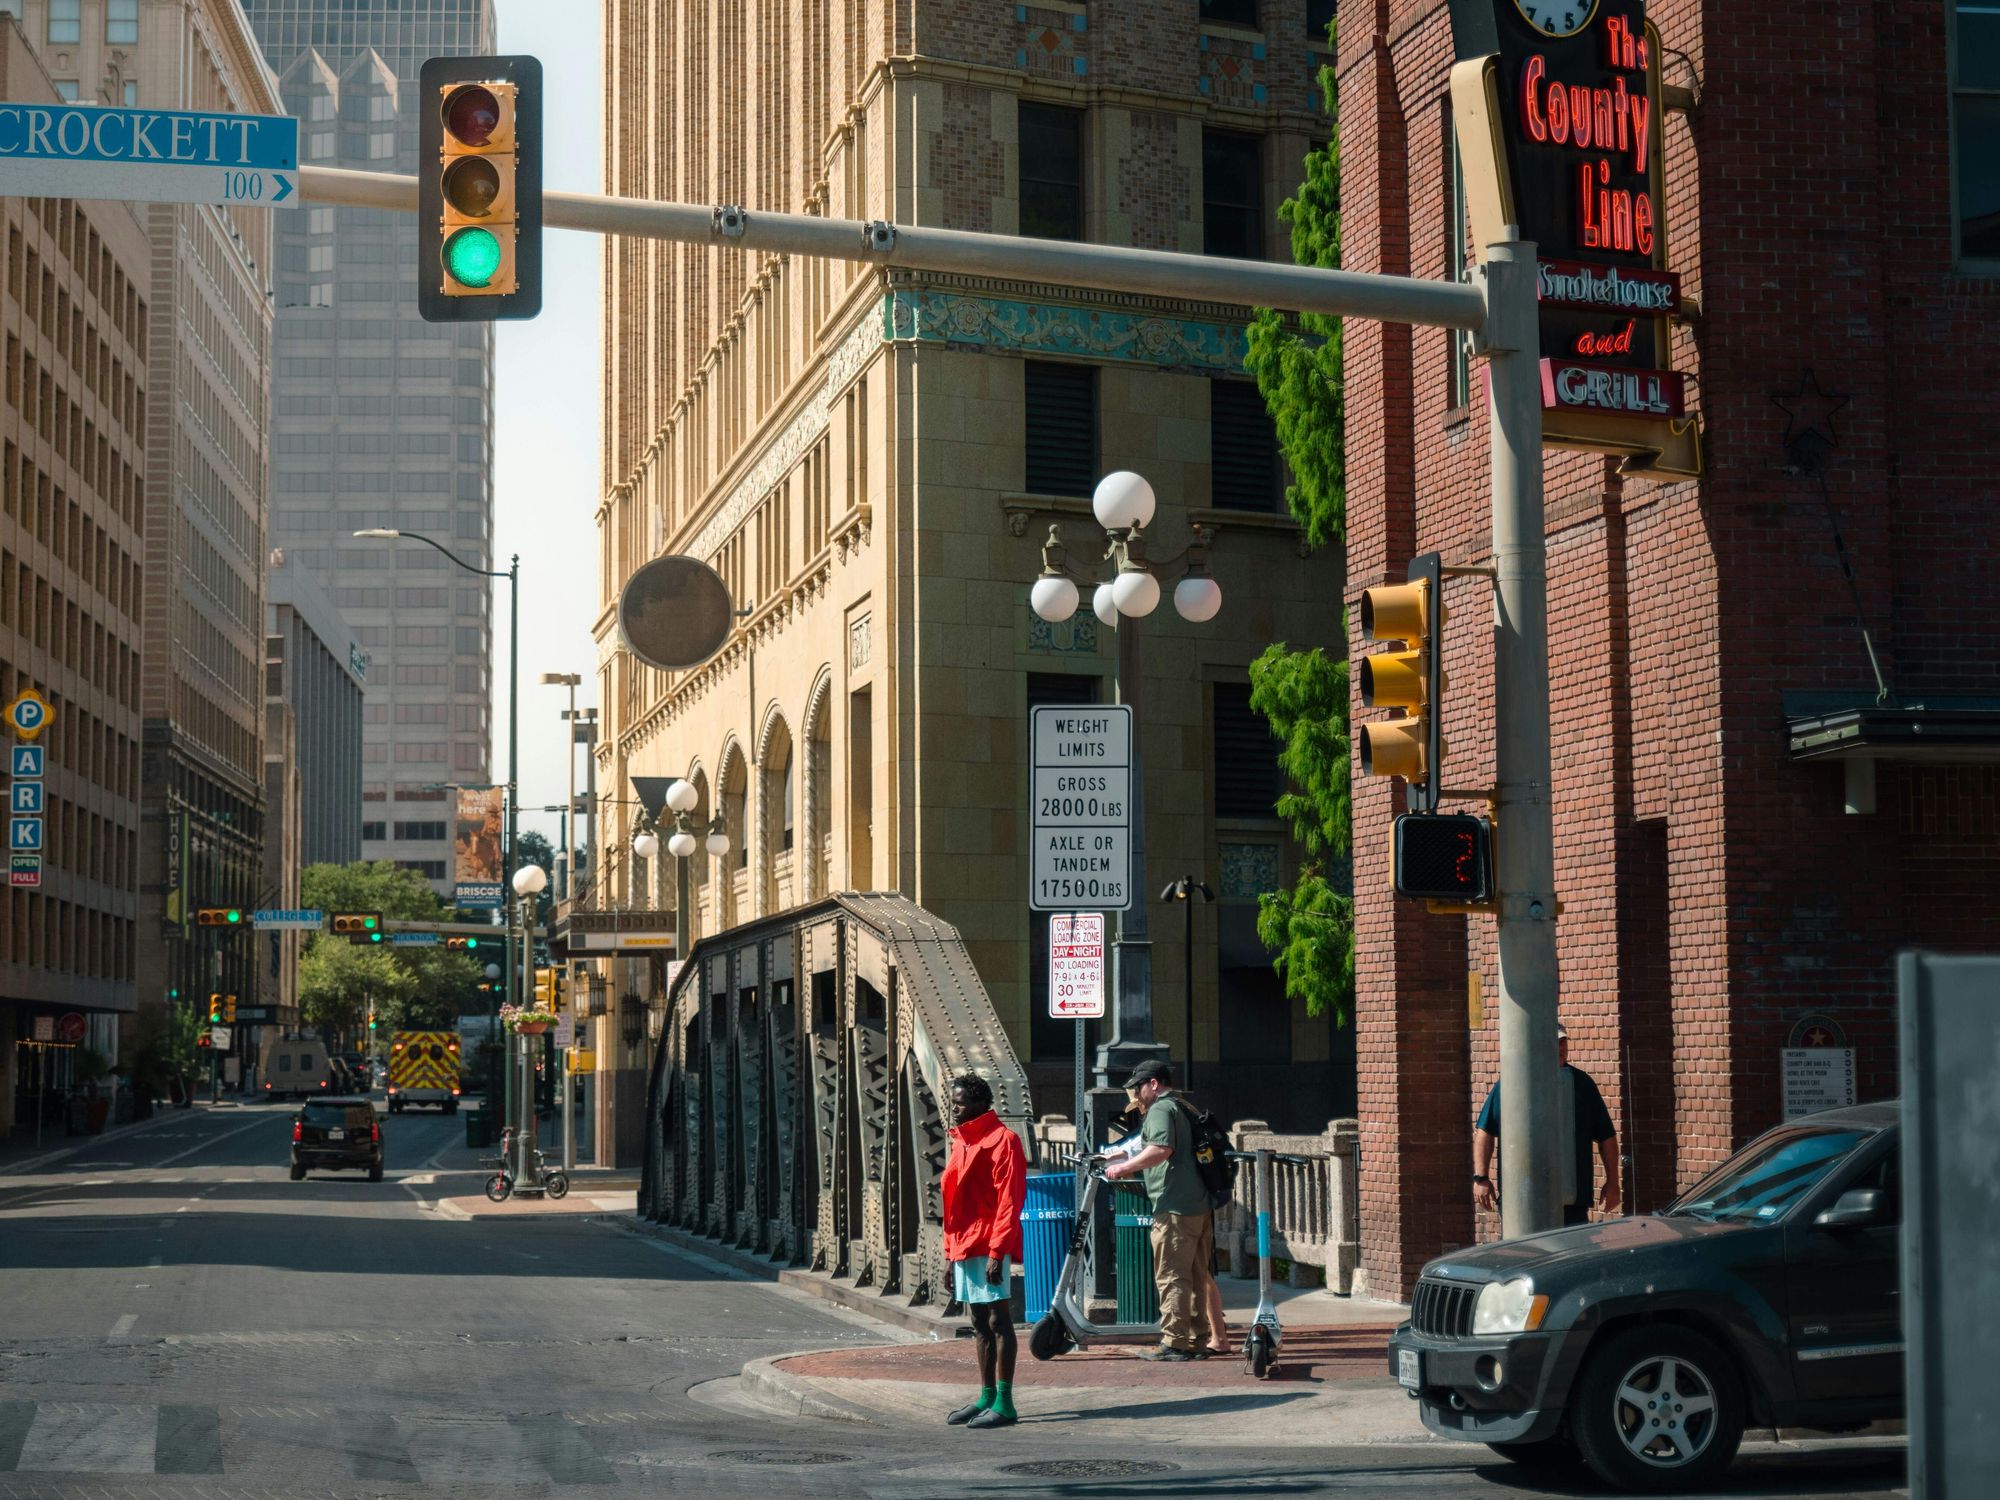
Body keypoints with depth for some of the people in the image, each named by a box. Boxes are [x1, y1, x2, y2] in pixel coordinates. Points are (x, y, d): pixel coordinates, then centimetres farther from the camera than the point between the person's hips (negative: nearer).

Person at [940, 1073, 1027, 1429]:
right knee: (980, 1325, 11)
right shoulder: (962, 1143, 18)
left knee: (998, 1322, -7)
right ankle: (987, 1398, 16)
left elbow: (1009, 1202, -14)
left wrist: (996, 1253, -19)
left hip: (988, 1249, -9)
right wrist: (951, 1253, 18)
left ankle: (1004, 1403, -8)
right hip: (965, 1249, 9)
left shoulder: (1001, 1140, -9)